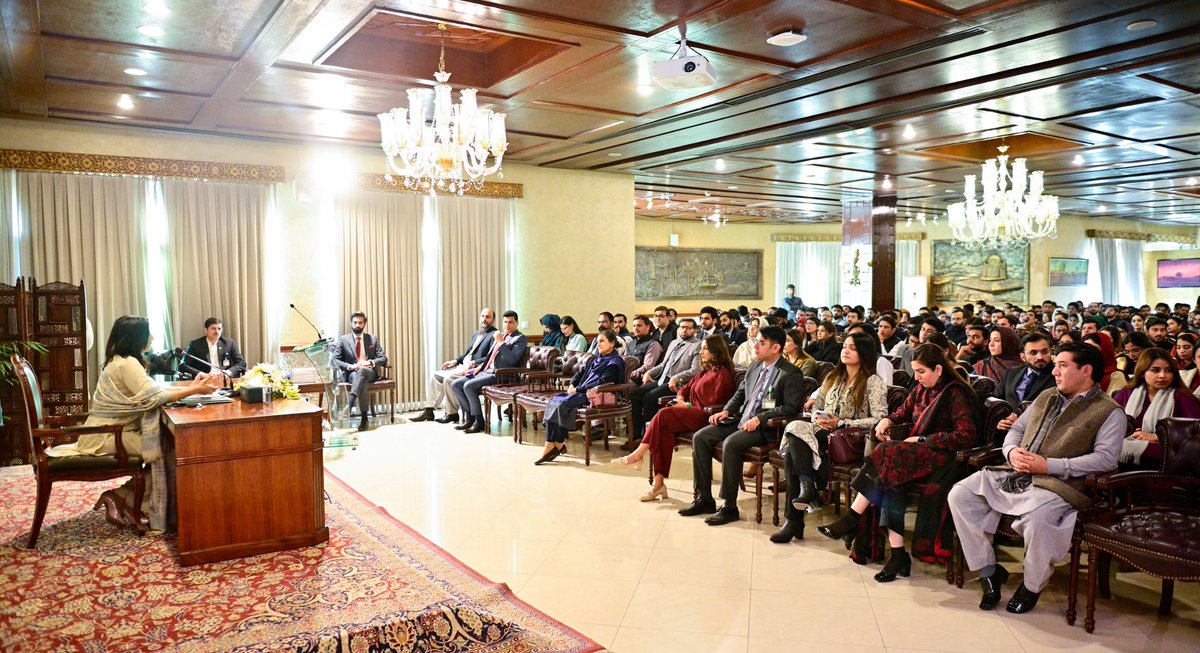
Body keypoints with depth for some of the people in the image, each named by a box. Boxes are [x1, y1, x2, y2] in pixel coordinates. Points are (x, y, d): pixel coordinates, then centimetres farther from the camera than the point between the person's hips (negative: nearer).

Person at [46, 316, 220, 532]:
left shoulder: (122, 361, 11)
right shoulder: (126, 363, -19)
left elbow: (153, 388, 14)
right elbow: (153, 397, -26)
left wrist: (191, 385, 7)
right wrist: (194, 391, -21)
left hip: (112, 431, 9)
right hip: (106, 436, -9)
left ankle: (123, 498, 3)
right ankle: (120, 497, -2)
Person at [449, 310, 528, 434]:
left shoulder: (520, 338, -3)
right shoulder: (501, 335, 22)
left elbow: (513, 360, -17)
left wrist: (501, 342, -18)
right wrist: (479, 367, 14)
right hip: (486, 371, 9)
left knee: (468, 386, -27)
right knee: (455, 385, -4)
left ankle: (479, 421, -15)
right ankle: (470, 417, 3)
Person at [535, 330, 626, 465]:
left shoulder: (615, 362, -6)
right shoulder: (597, 359, 24)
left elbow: (602, 382, -16)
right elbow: (581, 372, 24)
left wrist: (578, 389, -16)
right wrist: (572, 384, 3)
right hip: (582, 391, 9)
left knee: (562, 404, -26)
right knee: (554, 401, -14)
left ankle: (558, 445, -15)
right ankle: (551, 446, -22)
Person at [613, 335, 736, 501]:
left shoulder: (723, 375, -4)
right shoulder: (705, 371, 25)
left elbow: (713, 403, -13)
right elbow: (686, 388, 26)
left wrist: (688, 406, -8)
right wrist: (681, 399, 4)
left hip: (704, 418, -8)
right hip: (692, 414, 8)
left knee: (664, 415, -27)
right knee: (665, 431, -23)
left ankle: (639, 454, -16)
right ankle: (659, 483, -26)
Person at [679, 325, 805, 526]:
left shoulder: (791, 374, -8)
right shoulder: (754, 367, 16)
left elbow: (791, 408, -16)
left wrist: (760, 418, -22)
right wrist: (726, 411, 6)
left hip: (766, 427, -8)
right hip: (741, 420, 8)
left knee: (731, 443, -33)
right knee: (700, 437, -8)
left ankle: (729, 506, -21)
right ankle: (704, 498, -2)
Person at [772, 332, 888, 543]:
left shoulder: (873, 382, 1)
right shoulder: (834, 377, 22)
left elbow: (879, 419, -9)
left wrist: (841, 423, -15)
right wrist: (814, 401, 3)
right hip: (825, 435, 6)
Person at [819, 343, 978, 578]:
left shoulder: (956, 393, -6)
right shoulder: (922, 390, 17)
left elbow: (966, 436, -14)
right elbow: (904, 412, 29)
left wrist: (923, 440, -14)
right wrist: (887, 420, 5)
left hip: (940, 456, -7)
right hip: (917, 451, 7)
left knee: (888, 455, -31)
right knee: (889, 478, -27)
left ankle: (851, 520, -23)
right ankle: (898, 554, -28)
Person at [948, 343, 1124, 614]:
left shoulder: (1109, 412, 2)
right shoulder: (1046, 398, 23)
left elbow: (1105, 458, -12)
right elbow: (1016, 429, 26)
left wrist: (1049, 465, -18)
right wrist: (1012, 451, 0)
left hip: (1056, 484, -6)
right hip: (1016, 474, 6)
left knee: (1038, 518, -38)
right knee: (959, 495, -13)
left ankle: (1032, 587, -8)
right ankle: (989, 571, -1)